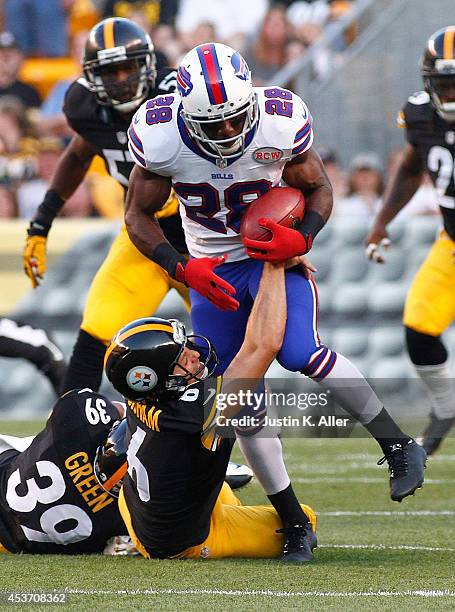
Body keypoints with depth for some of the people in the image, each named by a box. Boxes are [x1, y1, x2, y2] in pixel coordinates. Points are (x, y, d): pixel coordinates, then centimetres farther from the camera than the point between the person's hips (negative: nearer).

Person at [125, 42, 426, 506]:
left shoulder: (281, 124, -22)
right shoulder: (160, 137, -20)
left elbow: (318, 189, -5)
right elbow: (139, 215, -7)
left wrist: (302, 240, -25)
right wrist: (183, 270, -22)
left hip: (274, 255, -2)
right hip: (211, 272, 2)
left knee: (299, 353, -28)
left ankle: (399, 447, -13)